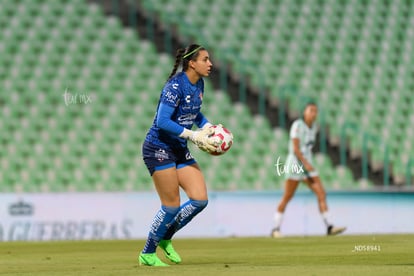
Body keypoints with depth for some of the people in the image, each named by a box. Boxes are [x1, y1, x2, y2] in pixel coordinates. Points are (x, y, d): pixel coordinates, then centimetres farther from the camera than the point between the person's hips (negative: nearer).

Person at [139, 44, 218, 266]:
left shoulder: (198, 84, 6)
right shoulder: (175, 86, -20)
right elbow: (162, 122, -25)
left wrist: (208, 127, 3)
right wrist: (193, 136, -25)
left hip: (180, 150, 8)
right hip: (159, 148, -8)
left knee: (200, 199, 0)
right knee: (172, 206, -6)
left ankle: (165, 239, 19)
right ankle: (147, 254, 12)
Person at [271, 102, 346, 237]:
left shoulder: (313, 127, 9)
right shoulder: (297, 125, -13)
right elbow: (295, 148, -19)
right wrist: (306, 164, -24)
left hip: (307, 165, 7)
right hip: (295, 164, -7)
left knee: (321, 194, -6)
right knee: (287, 198, -2)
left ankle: (329, 227, -10)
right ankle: (276, 229, 8)